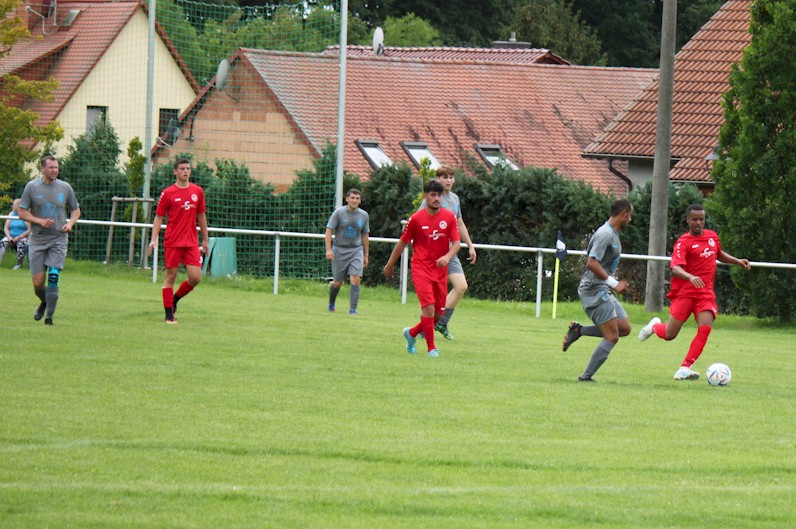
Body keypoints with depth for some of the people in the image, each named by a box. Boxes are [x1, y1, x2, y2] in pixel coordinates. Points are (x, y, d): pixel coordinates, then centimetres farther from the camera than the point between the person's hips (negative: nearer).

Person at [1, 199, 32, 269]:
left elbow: (30, 230, -13)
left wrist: (19, 237, -20)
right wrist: (9, 237, -10)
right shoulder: (12, 214, 12)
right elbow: (6, 228, 8)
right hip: (12, 238, 5)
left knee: (21, 243, -37)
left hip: (23, 238, -5)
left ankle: (19, 264, -25)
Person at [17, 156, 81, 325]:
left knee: (53, 278, -13)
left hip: (58, 240, 0)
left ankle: (49, 316, -7)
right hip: (37, 240, 0)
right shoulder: (32, 187, -1)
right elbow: (22, 212, 0)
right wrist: (40, 221, -16)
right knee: (38, 283, -2)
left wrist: (70, 223, -5)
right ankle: (44, 303, 30)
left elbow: (76, 210, 15)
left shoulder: (65, 188, 3)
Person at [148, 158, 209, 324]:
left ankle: (175, 298, 22)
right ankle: (169, 314, 7)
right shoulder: (168, 193, -1)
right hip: (172, 242, -3)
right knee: (170, 276, -1)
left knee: (195, 277, -4)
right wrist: (154, 239, -10)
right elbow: (159, 217, 1)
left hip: (192, 243, 3)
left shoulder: (198, 191, 9)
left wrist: (205, 240, 18)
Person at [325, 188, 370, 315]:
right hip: (340, 250, -2)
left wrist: (366, 255, 16)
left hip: (356, 250, 2)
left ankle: (353, 310, -13)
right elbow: (329, 230, -6)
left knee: (355, 279, -15)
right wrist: (329, 249, -17)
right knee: (337, 282, 4)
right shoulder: (339, 213, -5)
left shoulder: (363, 215, 6)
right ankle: (331, 305, 31)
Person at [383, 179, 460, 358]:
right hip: (421, 268, -4)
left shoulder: (449, 217, 2)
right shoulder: (416, 219, -4)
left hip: (441, 270, 4)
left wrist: (448, 256, -22)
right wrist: (390, 264, 14)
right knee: (429, 307, -18)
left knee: (438, 314, 6)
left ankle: (412, 333, 31)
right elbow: (403, 242, 6)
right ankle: (431, 348, -9)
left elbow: (456, 243, -1)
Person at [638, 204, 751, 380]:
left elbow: (719, 254, 33)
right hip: (684, 292, -4)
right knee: (669, 335, -2)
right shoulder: (684, 242, -10)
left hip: (706, 293, 4)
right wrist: (690, 277, -43)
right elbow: (675, 268, -24)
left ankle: (684, 369, -18)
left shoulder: (712, 237, 10)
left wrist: (738, 261, 22)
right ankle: (655, 326, 36)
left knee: (705, 328, -18)